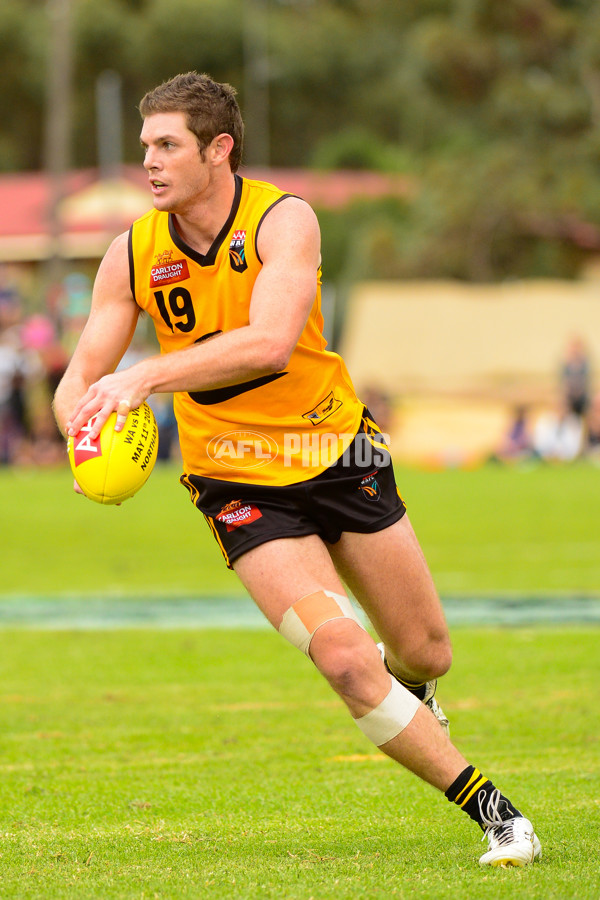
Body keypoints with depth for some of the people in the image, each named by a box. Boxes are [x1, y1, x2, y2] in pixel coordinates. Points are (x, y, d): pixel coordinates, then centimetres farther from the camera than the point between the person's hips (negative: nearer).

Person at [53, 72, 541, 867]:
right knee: (344, 658, -19)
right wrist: (88, 426, -25)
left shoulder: (283, 220, -17)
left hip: (337, 452, -1)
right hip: (239, 483, 1)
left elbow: (270, 341, -34)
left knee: (425, 655, 9)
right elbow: (83, 378, -1)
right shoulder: (134, 255, -6)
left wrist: (146, 377, -41)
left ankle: (404, 685, 49)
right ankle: (491, 810, -8)